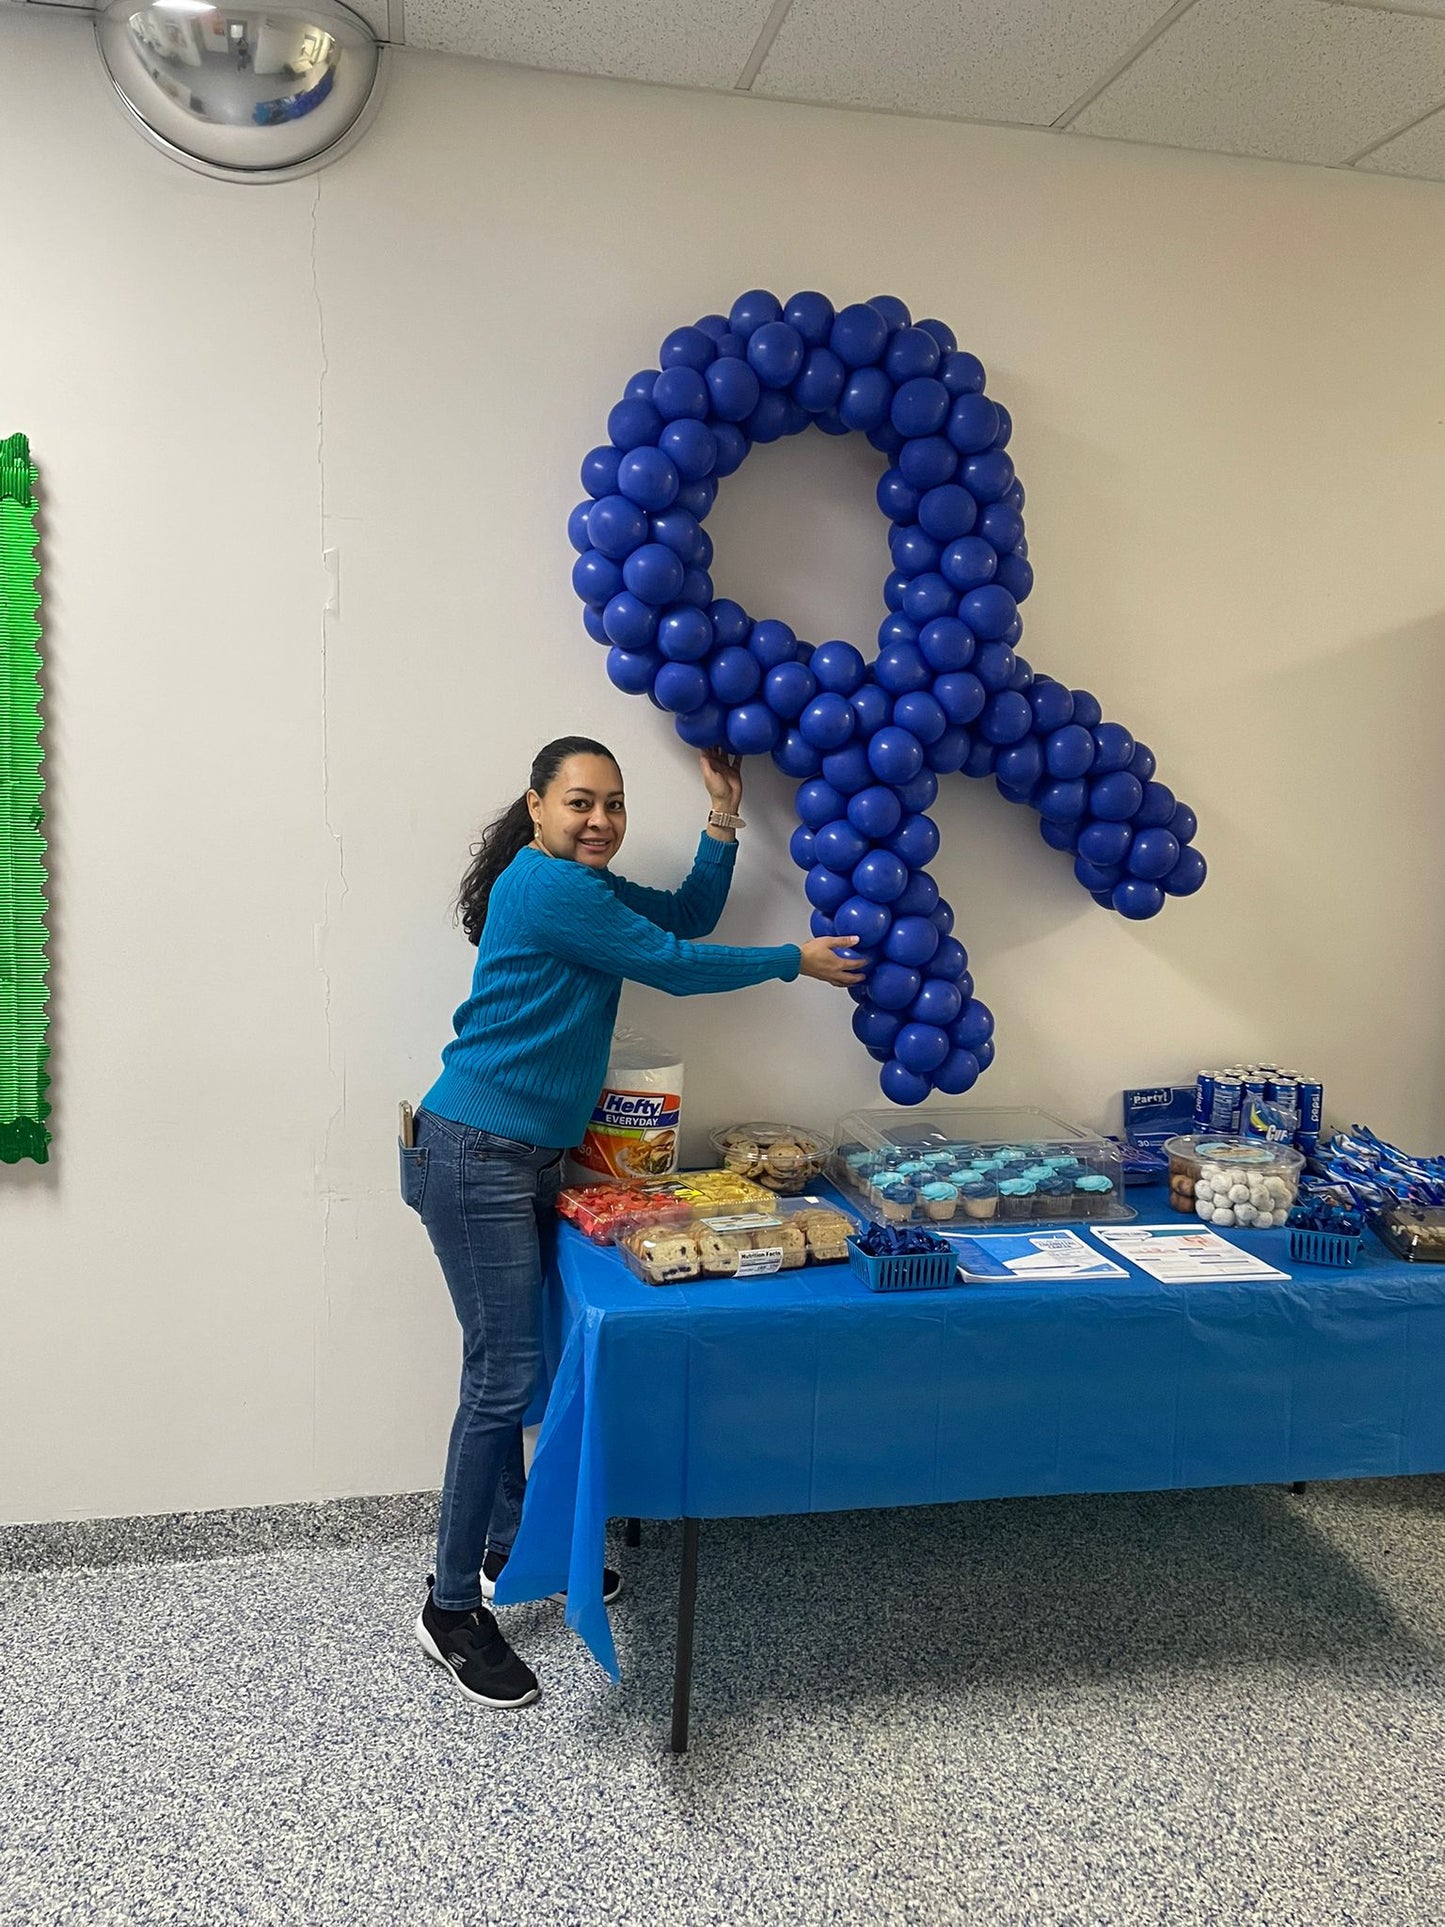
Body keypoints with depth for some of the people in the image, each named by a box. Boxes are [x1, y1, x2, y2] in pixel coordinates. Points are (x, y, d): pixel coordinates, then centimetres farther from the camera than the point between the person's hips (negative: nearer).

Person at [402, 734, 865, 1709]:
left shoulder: (590, 886, 15)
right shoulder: (544, 887, -15)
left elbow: (689, 918, 20)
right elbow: (671, 965, -12)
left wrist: (724, 815, 11)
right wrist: (797, 960, -2)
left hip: (529, 1156, 10)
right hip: (475, 1158, -10)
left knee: (520, 1361, 15)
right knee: (504, 1373, -6)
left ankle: (508, 1550, 31)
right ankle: (452, 1609, 7)